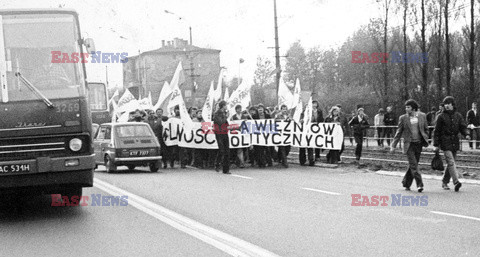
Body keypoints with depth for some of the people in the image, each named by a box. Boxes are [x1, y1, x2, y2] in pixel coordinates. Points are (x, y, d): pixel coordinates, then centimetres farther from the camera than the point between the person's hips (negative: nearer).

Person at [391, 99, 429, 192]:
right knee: (414, 165, -12)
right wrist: (393, 145, 2)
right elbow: (399, 132, 4)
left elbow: (426, 129, 13)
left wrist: (426, 141, 5)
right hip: (409, 145, -2)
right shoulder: (403, 118, 0)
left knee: (413, 165, 8)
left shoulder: (422, 116, 3)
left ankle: (406, 183, 21)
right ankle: (419, 184, -15)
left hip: (419, 144, 2)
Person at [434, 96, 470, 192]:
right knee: (451, 162, -16)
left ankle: (444, 182, 22)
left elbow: (463, 127, 8)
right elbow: (436, 131, 3)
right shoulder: (441, 117, 0)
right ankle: (456, 182, -25)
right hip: (445, 142, -4)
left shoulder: (458, 116, 10)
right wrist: (436, 145, 0)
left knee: (450, 163, 10)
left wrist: (466, 134, -15)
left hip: (455, 142, 4)